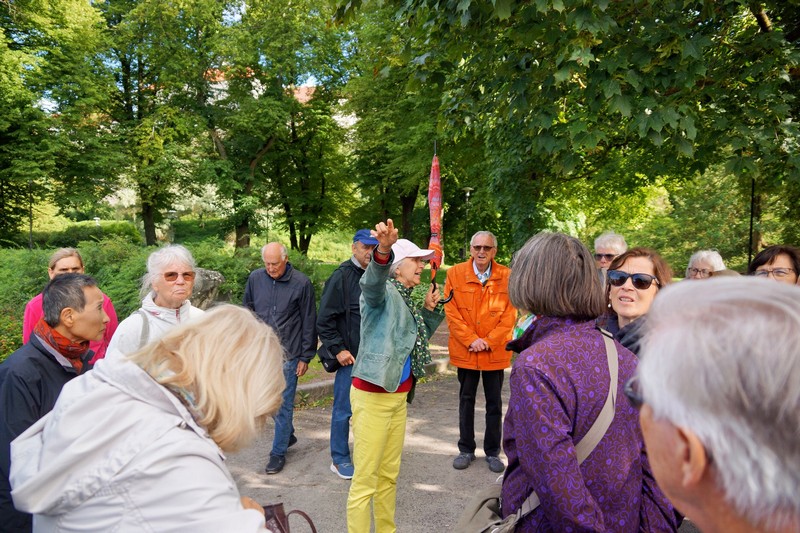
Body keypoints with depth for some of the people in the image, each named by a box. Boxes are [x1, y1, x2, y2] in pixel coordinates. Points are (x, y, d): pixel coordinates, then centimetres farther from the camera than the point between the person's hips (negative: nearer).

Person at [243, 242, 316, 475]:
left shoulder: (301, 283, -10)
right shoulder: (255, 278, 0)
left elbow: (309, 323, -5)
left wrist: (305, 357, -4)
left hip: (288, 354, -4)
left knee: (283, 404, 3)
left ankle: (278, 452, 17)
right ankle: (288, 434, 38)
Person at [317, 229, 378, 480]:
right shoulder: (342, 276, -9)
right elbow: (324, 320, -10)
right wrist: (338, 349, -14)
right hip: (350, 356, -6)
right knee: (344, 409, 4)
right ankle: (339, 459, 20)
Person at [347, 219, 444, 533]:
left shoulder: (406, 301, 13)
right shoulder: (383, 291, -12)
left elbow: (417, 341, 24)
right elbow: (372, 282, -38)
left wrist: (429, 310, 11)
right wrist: (383, 251, -58)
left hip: (398, 397, 9)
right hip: (372, 396, -9)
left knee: (389, 474, 20)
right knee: (365, 480, 0)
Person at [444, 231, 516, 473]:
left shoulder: (506, 276, -4)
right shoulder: (455, 273, -3)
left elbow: (510, 315, -5)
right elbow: (451, 311, -5)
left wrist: (488, 341, -13)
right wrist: (470, 340, -13)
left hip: (496, 352, 0)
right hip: (464, 351, 0)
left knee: (494, 403, 11)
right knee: (466, 400, 13)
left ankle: (492, 451, 26)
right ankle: (466, 449, 27)